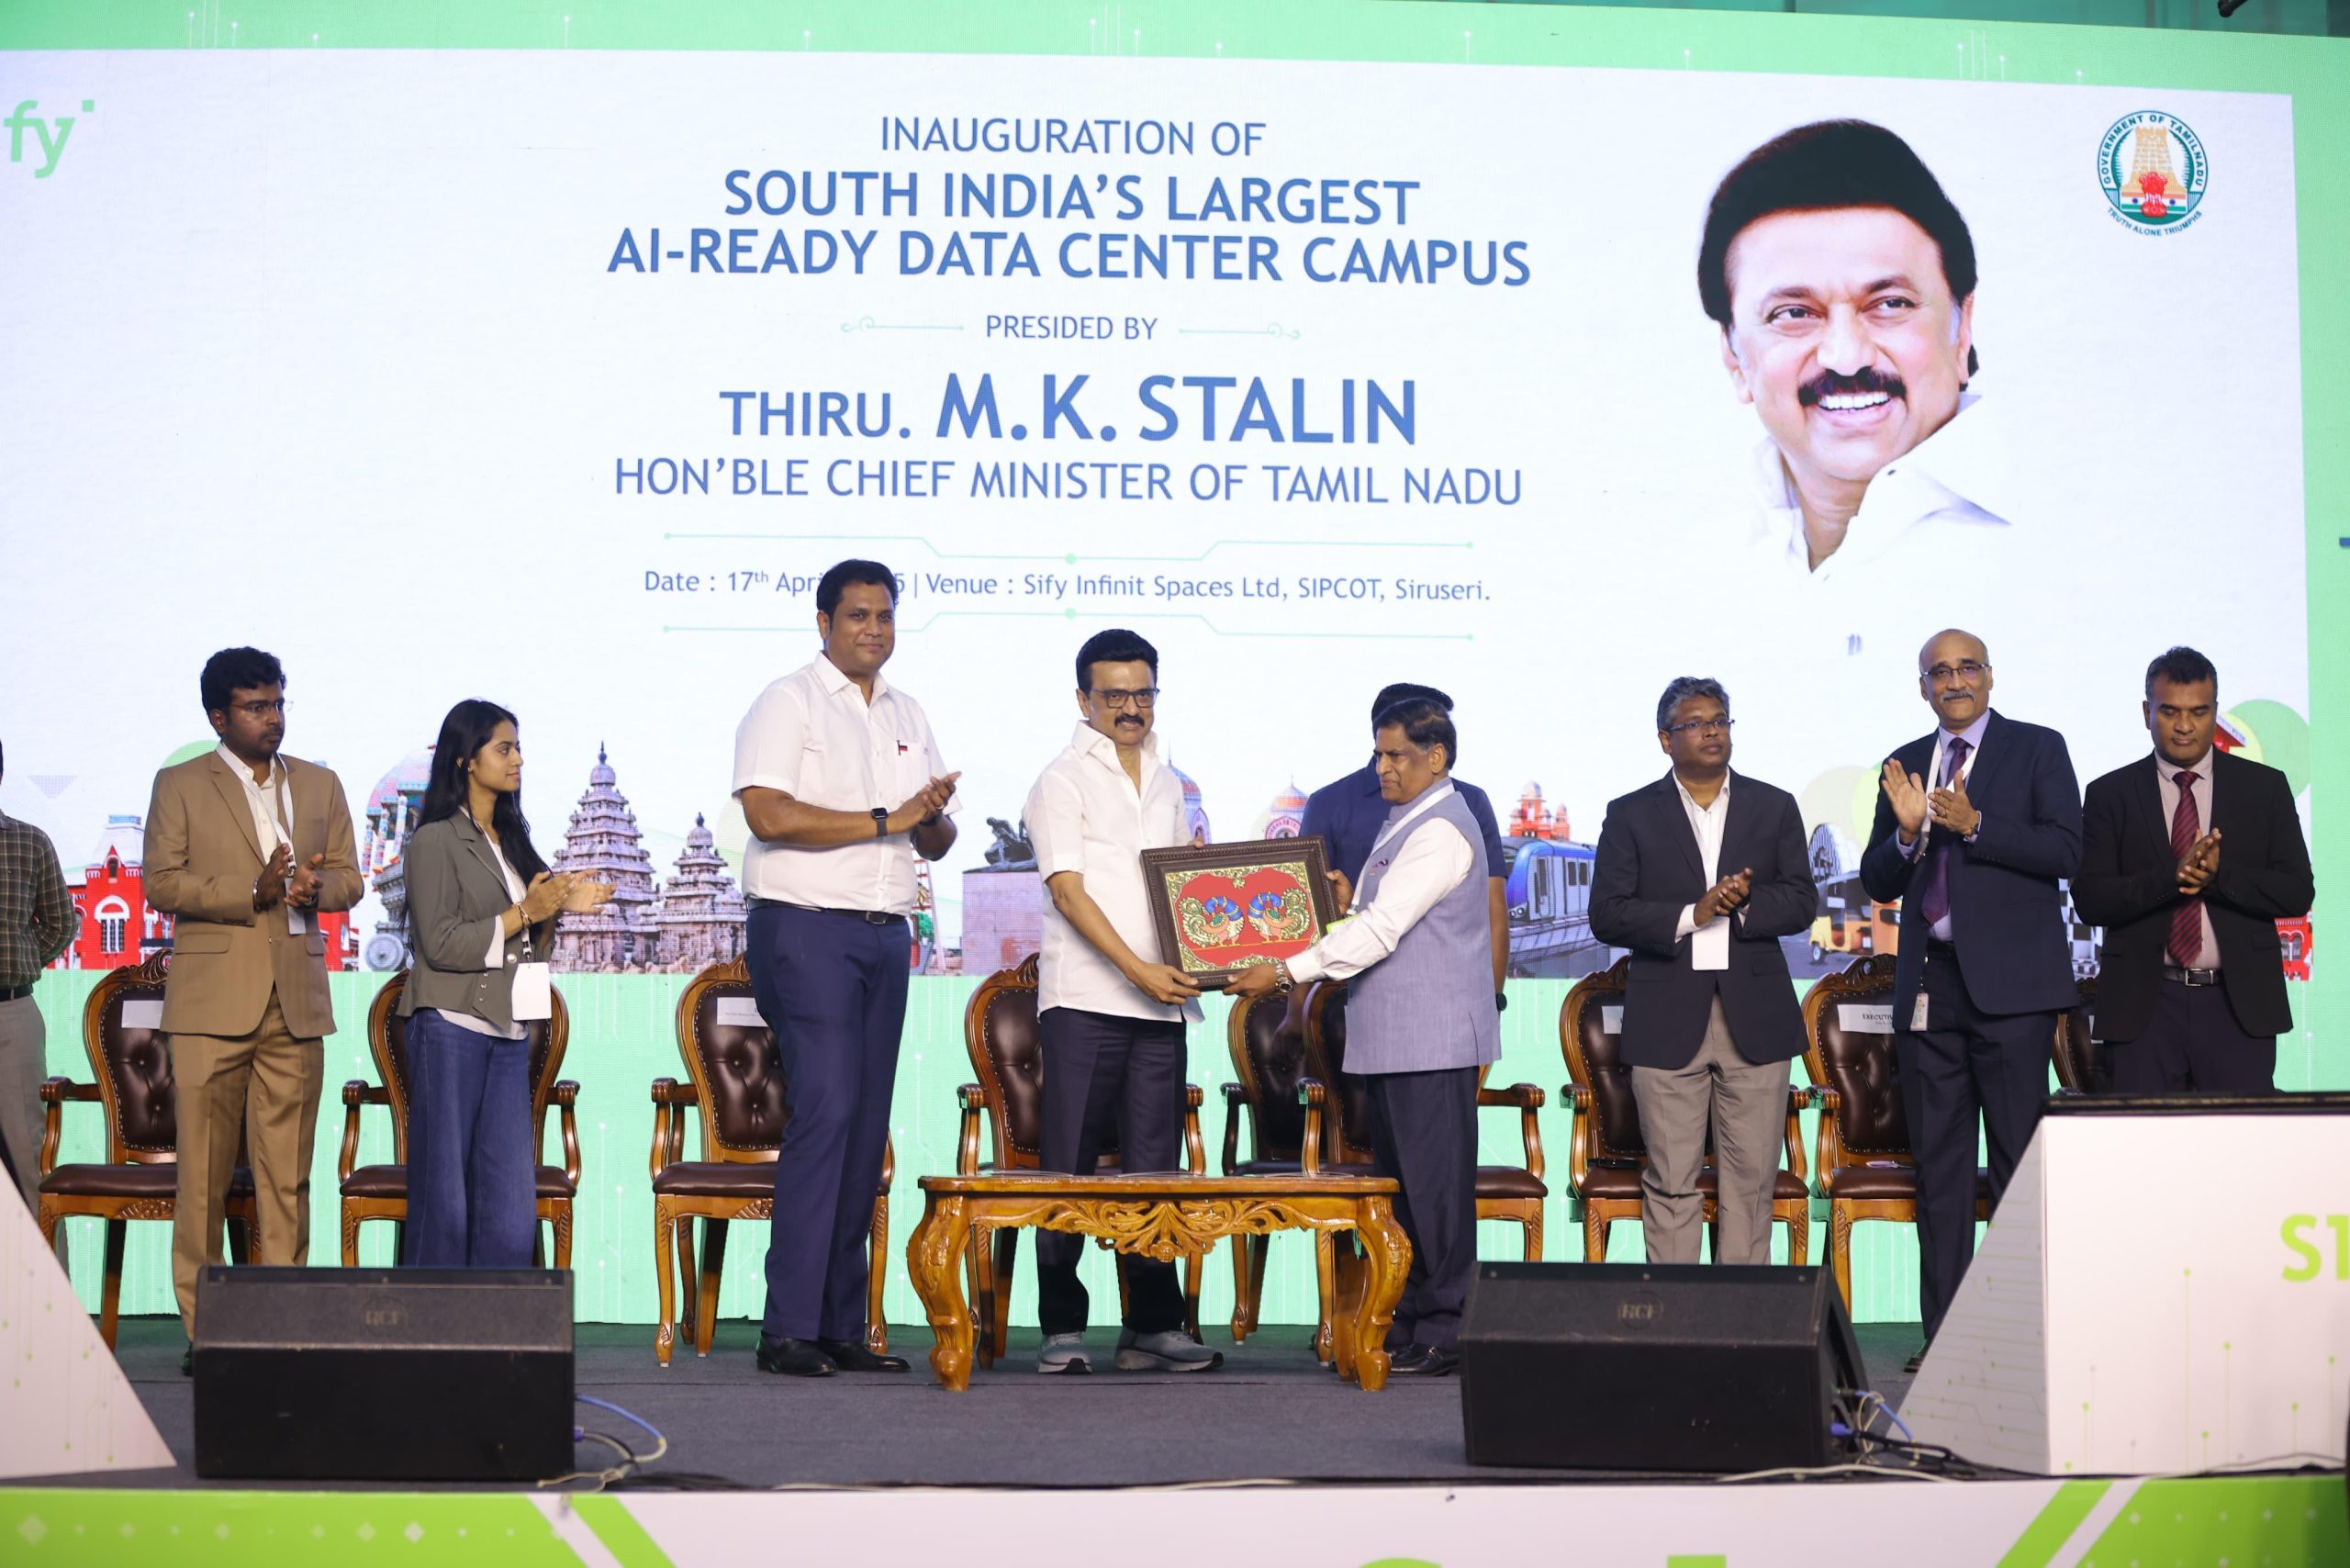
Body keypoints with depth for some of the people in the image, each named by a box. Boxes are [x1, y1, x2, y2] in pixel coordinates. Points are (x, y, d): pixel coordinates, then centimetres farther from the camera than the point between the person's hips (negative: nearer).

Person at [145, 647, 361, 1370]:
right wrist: (253, 891, -15)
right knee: (203, 1171, -2)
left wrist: (317, 887, -8)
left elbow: (349, 876, 15)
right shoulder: (180, 787, 4)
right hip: (212, 1001, -3)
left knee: (289, 1173, 3)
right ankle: (202, 1326, 4)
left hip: (297, 1001, 3)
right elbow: (162, 883, -4)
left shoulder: (320, 786, 15)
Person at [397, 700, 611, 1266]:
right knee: (444, 1194, -1)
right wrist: (525, 912, -13)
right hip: (451, 1030, -6)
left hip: (508, 1036, 7)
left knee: (512, 1206, 1)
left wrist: (558, 907, 1)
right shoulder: (435, 842, -4)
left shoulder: (511, 840, 17)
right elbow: (441, 944, -13)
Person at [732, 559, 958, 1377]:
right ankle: (788, 1328, -13)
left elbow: (935, 843, 19)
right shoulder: (788, 703, -2)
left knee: (866, 1125, 5)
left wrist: (933, 817, -5)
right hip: (807, 930, -7)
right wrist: (883, 820, -12)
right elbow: (768, 814, -16)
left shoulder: (907, 716, 19)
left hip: (885, 934, 7)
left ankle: (842, 1327, 8)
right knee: (825, 1110, -15)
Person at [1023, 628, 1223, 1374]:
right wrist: (1138, 968, -17)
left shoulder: (1168, 785, 17)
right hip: (1084, 998, -5)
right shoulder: (1063, 781, -1)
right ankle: (1062, 1327, 3)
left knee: (1154, 1167, 5)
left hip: (1160, 1003, 5)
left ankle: (1153, 1327, 10)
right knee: (1069, 1166, -3)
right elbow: (1068, 891, -9)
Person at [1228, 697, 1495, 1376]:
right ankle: (1409, 1323, 18)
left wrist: (1285, 973, -19)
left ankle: (1443, 1333, -3)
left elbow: (1383, 930, -20)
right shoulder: (1403, 823, 19)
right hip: (1394, 1038, 10)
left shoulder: (1441, 830, -14)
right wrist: (1350, 902, 7)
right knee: (1401, 1185, 12)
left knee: (1435, 1185, -7)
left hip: (1432, 1038, -10)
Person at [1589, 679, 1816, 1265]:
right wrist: (1691, 914, -13)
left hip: (1755, 1018, 2)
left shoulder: (1775, 808, 12)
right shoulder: (1630, 815, 7)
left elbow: (1801, 903, 5)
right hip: (1668, 1020, -1)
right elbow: (1607, 914, -2)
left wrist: (1742, 905, -13)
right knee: (1671, 1185, -2)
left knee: (1752, 1181, 2)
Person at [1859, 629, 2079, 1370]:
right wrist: (1908, 832, -7)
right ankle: (1944, 1330, 10)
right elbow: (1878, 882, 12)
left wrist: (1975, 827, -17)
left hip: (2009, 982, -5)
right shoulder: (1905, 765, 15)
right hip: (1929, 987, 5)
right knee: (1938, 1163, 6)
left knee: (2020, 1160, -4)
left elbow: (2067, 850, -9)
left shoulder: (2037, 750, 3)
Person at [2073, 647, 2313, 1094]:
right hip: (2144, 1006, 0)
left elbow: (2298, 893, 2)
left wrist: (2220, 875, -15)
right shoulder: (2109, 795, 7)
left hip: (2240, 1004, 0)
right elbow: (2090, 900, -2)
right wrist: (2171, 876, -17)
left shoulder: (2265, 788, 8)